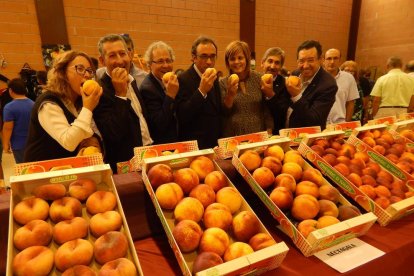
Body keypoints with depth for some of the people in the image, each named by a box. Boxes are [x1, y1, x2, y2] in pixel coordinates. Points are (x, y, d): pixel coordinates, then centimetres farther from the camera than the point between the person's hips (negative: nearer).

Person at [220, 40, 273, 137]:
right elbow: (224, 113, -2)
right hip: (232, 136, 0)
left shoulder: (259, 78, 2)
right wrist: (230, 95, -17)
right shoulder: (223, 83, 1)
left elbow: (267, 109, 2)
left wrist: (268, 135, -3)